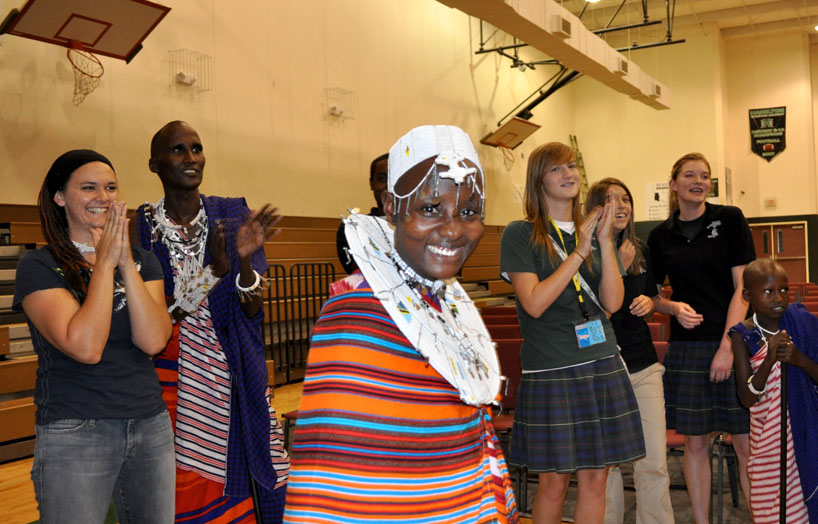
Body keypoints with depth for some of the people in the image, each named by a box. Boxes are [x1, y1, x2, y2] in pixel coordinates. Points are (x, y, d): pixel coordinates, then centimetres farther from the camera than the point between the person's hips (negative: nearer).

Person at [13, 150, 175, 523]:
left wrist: (126, 263, -13)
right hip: (74, 434, -4)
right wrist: (104, 263, -14)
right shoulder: (38, 266, -6)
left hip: (151, 425, 4)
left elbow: (153, 341, -8)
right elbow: (85, 347, -19)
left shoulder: (143, 261, 7)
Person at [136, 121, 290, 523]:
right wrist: (213, 272, -20)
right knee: (181, 490, 3)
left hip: (232, 377, 1)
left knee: (234, 479, 4)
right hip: (171, 380, -1)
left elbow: (252, 312, -3)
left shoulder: (231, 215, 1)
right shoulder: (142, 225, -2)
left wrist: (246, 261, -23)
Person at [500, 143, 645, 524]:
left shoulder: (594, 232, 11)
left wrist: (605, 240, -7)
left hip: (602, 367, 5)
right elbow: (534, 303, -14)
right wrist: (579, 252, -12)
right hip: (550, 374, -4)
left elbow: (613, 302, 1)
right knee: (554, 483, 3)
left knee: (595, 479, 9)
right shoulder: (519, 234, -3)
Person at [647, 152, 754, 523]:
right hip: (686, 348, 2)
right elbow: (652, 295, 15)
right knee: (695, 443, 7)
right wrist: (674, 308, -7)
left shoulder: (730, 219, 1)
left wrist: (728, 346, -11)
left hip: (733, 344, -2)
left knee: (746, 444, 0)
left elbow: (743, 286, -4)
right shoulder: (661, 236, 7)